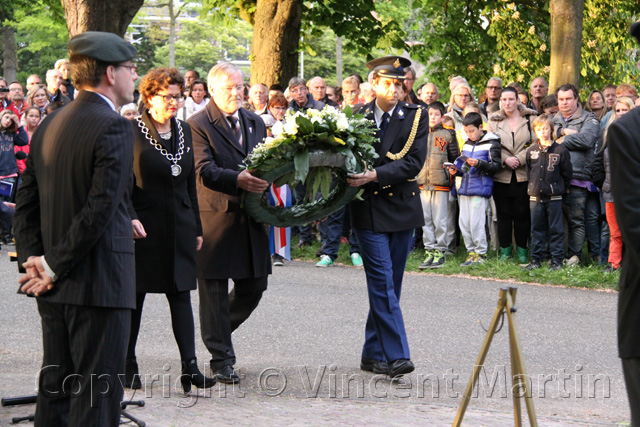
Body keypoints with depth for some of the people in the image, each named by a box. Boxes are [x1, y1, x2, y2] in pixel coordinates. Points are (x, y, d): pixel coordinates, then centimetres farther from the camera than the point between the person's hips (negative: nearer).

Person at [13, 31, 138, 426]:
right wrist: (54, 268, -13)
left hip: (55, 289, 8)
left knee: (55, 392, 14)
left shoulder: (50, 125, 12)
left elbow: (26, 202, 12)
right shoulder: (114, 128, -14)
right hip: (99, 284, -8)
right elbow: (100, 209, -20)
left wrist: (34, 258, 4)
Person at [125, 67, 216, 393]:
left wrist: (196, 227, 16)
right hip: (143, 225, -5)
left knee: (181, 293, -2)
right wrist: (130, 217, -21)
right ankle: (127, 365, 15)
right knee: (134, 295, 4)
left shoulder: (184, 130, 11)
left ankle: (190, 368, -8)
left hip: (179, 226, 5)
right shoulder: (132, 131, -7)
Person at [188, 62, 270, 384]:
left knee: (253, 287, 10)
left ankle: (218, 331, 34)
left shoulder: (255, 122, 15)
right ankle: (221, 359, 9)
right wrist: (238, 180, -33)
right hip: (215, 218, -6)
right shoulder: (198, 125, -7)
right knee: (215, 291, 1)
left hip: (251, 218, 6)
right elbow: (204, 171, -18)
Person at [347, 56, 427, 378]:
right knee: (383, 283, -11)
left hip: (403, 207, 2)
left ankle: (373, 354, 18)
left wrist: (375, 175, -20)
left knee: (389, 285, 8)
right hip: (369, 209, -2)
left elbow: (414, 162, -8)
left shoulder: (416, 117, 3)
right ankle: (396, 355, -14)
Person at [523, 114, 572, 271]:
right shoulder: (531, 151, 6)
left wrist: (560, 188, 3)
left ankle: (557, 260, 5)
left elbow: (567, 173, 2)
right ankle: (535, 259, 15)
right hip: (535, 196, 3)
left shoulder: (560, 150, -3)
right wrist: (532, 187, 12)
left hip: (554, 197, -3)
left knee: (556, 230, 1)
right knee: (537, 229, 9)